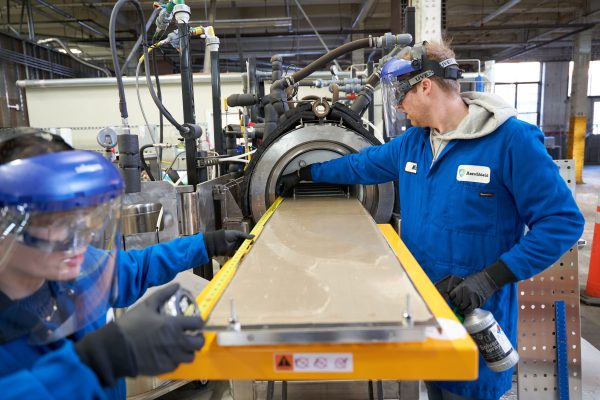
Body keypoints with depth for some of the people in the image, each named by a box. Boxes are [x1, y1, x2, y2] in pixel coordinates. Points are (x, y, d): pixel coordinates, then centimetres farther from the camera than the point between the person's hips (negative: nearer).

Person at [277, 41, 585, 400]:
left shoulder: (511, 139, -18)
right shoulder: (412, 142, 2)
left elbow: (562, 222, -17)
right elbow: (362, 164, 17)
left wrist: (489, 279, -24)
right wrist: (305, 174, 24)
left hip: (473, 310, -6)